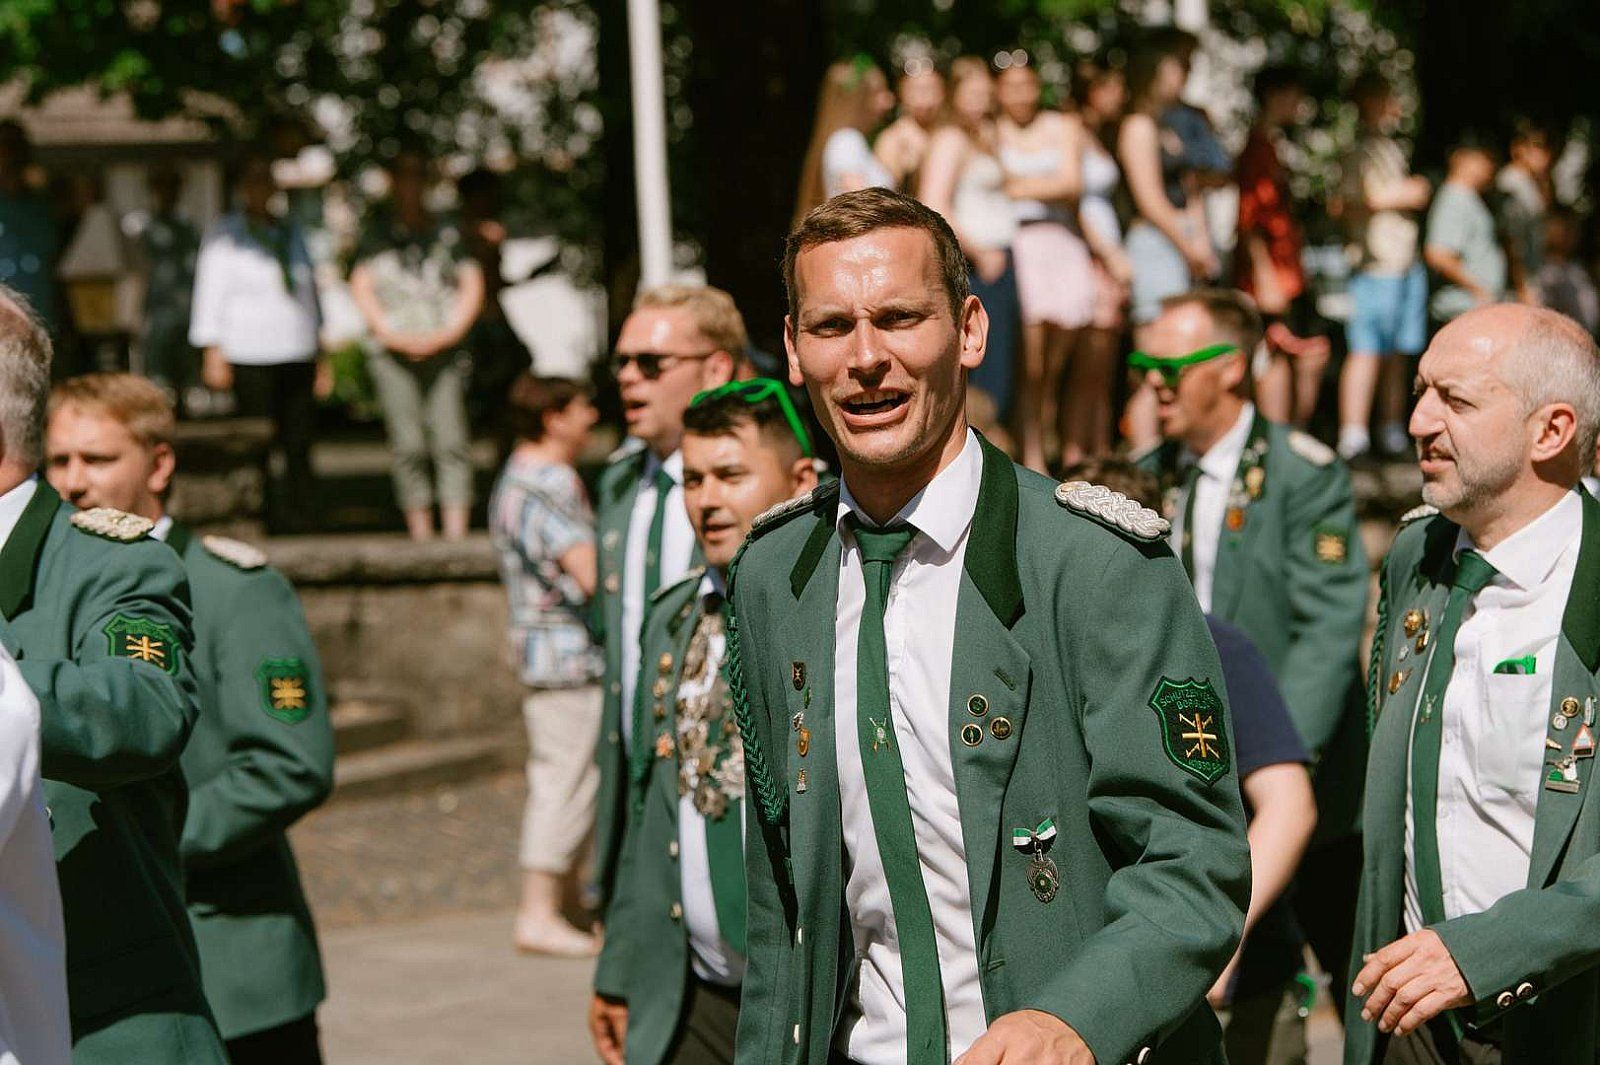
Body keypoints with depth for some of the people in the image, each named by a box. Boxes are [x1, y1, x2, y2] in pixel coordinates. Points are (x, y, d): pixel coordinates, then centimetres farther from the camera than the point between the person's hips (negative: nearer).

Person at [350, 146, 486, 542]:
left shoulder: (447, 233, 12)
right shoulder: (376, 232, 11)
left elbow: (472, 286, 11)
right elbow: (361, 286, 6)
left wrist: (449, 332, -3)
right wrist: (393, 335, -5)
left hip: (444, 349, 0)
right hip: (394, 351, 0)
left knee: (452, 441, -8)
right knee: (408, 445, -5)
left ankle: (456, 530, -11)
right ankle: (419, 529, -2)